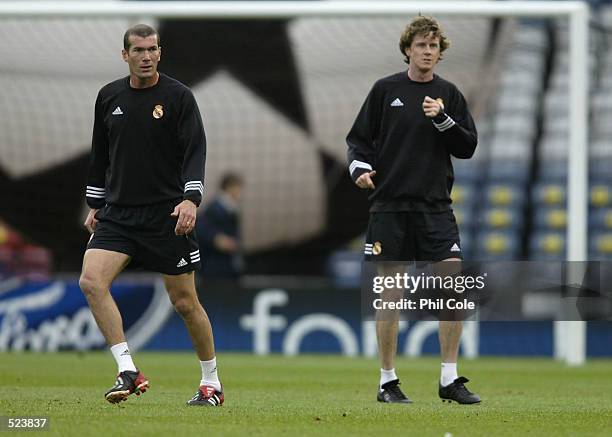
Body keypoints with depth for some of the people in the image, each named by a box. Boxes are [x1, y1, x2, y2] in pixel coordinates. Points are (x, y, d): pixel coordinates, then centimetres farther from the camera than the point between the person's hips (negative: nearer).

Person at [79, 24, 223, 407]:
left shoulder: (178, 96, -4)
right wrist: (95, 204, 19)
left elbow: (195, 150, -10)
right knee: (91, 281, -18)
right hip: (118, 213, 4)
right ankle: (128, 371, -15)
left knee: (185, 302, 1)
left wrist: (191, 199, -24)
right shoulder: (109, 97, 9)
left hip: (167, 215, -4)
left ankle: (212, 382, 18)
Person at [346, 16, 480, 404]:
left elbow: (468, 147, 4)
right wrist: (360, 168, -11)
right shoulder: (385, 90, 4)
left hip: (435, 208, 1)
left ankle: (450, 379, -2)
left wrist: (442, 119, -11)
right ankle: (388, 381, 11)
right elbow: (359, 139, 8)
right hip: (389, 206, -1)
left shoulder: (449, 95, 8)